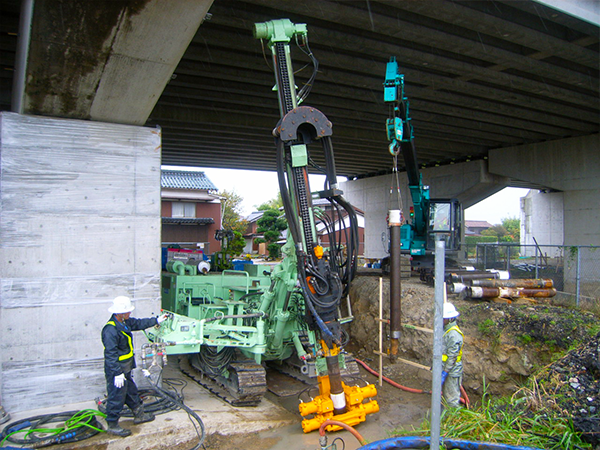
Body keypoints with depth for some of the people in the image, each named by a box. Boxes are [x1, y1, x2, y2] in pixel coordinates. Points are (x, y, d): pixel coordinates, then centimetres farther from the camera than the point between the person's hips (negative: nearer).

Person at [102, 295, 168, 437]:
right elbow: (111, 354, -28)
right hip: (116, 371, -10)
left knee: (131, 392, 23)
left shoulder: (124, 323, 2)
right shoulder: (110, 330, -28)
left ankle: (139, 415, 39)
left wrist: (156, 320, 27)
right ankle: (112, 425, 19)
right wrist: (118, 373, -26)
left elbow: (138, 323, 21)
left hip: (125, 369, 10)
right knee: (116, 397, 4)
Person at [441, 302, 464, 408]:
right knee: (446, 394, 20)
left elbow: (452, 356, -23)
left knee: (452, 399, 3)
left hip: (452, 371, -10)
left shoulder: (454, 335, -23)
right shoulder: (445, 330, 8)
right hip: (444, 368, 10)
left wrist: (445, 372, -21)